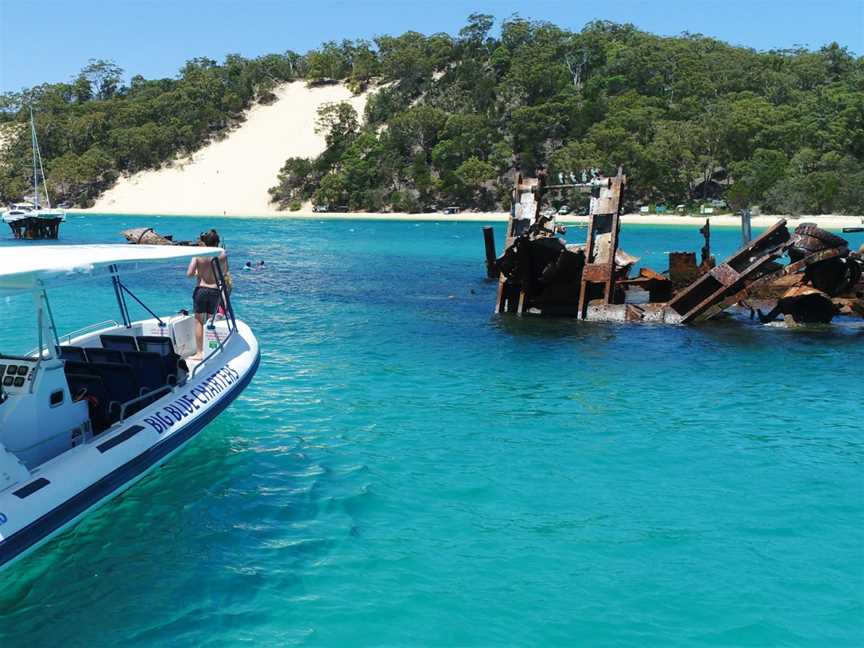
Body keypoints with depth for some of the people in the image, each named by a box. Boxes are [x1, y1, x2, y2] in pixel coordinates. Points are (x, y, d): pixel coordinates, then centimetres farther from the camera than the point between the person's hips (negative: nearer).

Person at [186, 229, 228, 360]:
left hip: (201, 289, -2)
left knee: (199, 321, 8)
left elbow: (189, 274, -12)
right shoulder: (222, 255, -5)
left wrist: (198, 273, 7)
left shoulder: (198, 255, -9)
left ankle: (199, 352, 6)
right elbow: (225, 271, 10)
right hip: (215, 291, 2)